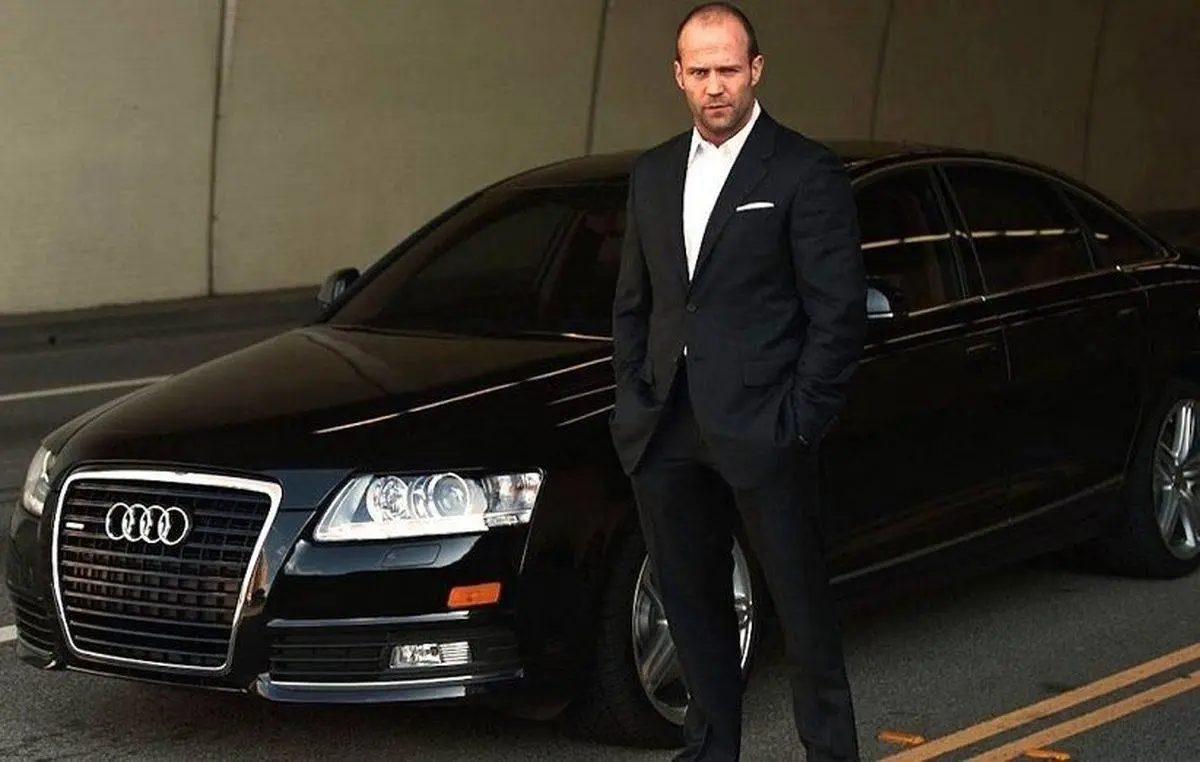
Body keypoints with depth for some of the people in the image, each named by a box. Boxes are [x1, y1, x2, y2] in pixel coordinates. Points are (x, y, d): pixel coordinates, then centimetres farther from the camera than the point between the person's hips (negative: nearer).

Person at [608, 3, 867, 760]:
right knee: (693, 605, 15)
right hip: (669, 433, 6)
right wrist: (633, 400, 8)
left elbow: (839, 313, -8)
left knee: (803, 606, 3)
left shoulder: (806, 173, -6)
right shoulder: (654, 174, 13)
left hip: (761, 432, -6)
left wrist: (799, 421, -12)